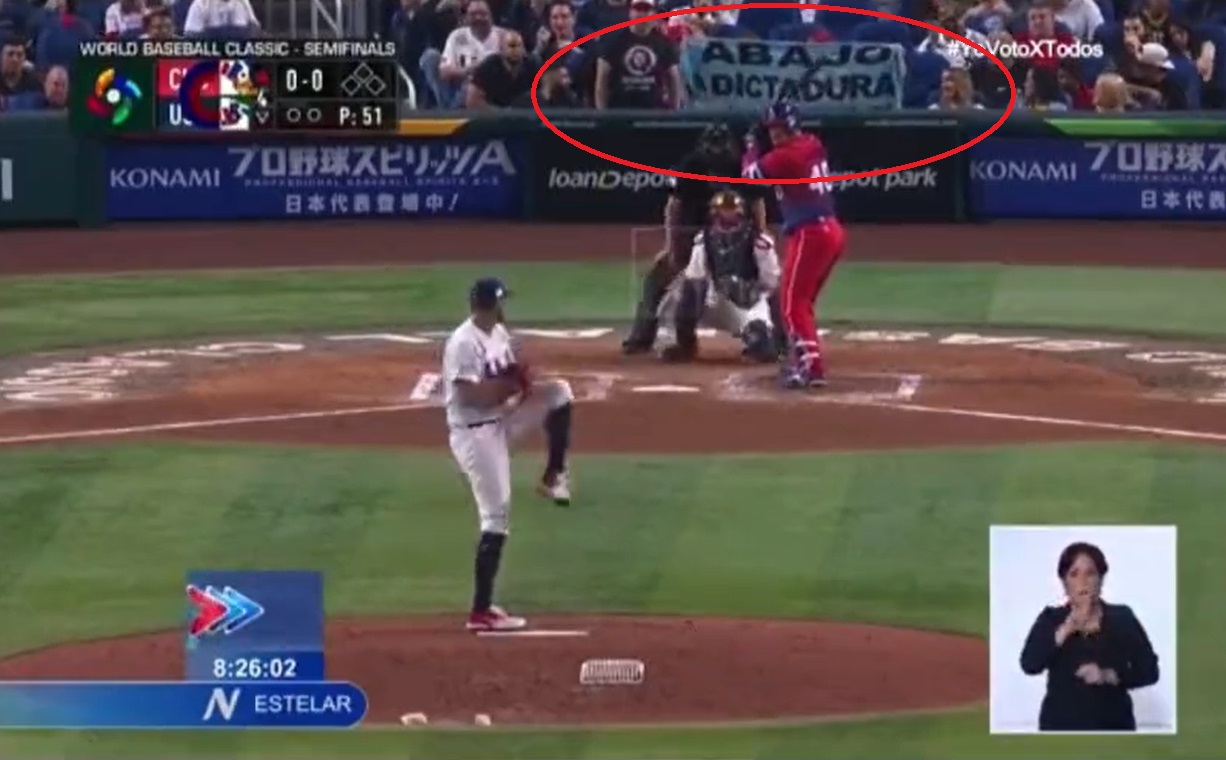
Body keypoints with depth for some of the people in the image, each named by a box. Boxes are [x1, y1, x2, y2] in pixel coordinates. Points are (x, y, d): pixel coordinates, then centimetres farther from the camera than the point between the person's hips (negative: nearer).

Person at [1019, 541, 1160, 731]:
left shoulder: (1122, 619, 4)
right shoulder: (1051, 620, 4)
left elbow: (1149, 671, -1)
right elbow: (1030, 664, -13)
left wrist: (1109, 676, -18)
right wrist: (1067, 628, -23)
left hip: (1111, 730, 0)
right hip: (1062, 729, 0)